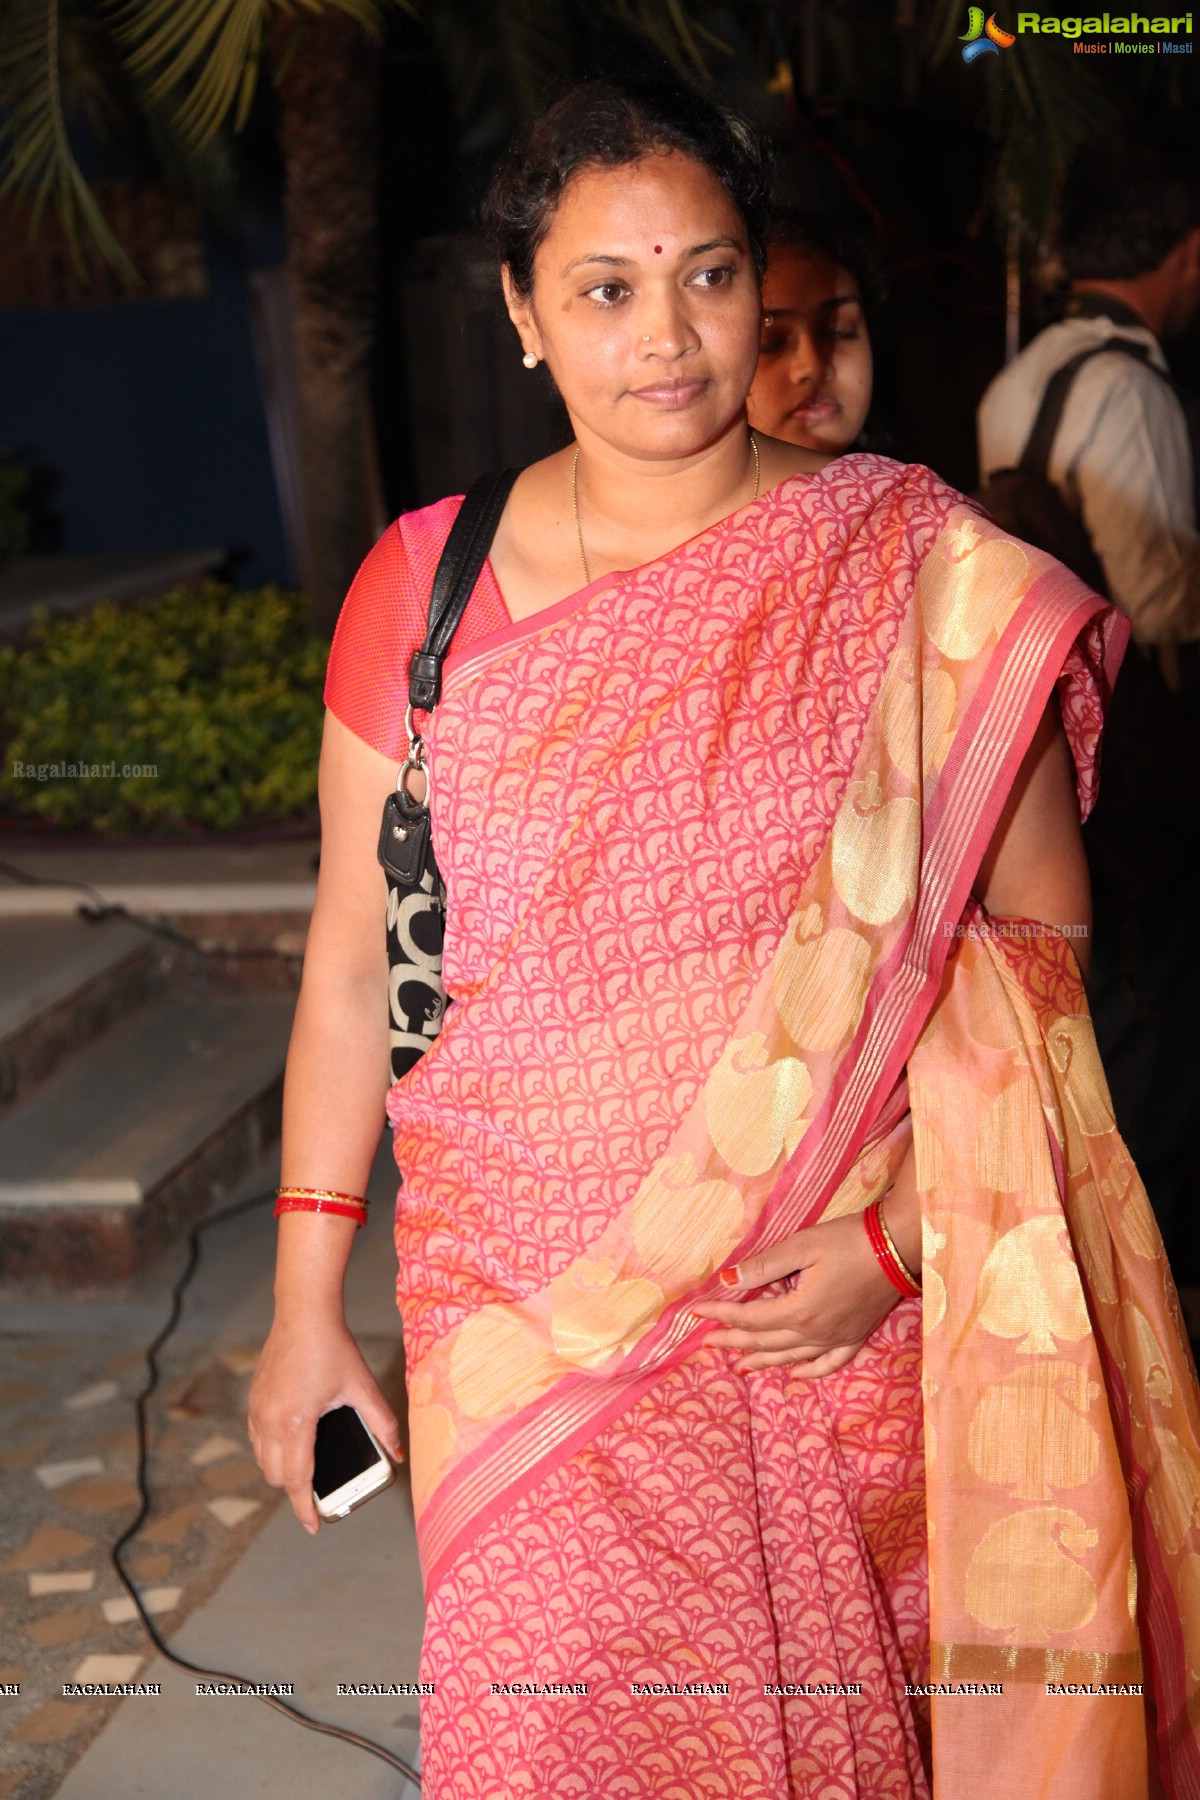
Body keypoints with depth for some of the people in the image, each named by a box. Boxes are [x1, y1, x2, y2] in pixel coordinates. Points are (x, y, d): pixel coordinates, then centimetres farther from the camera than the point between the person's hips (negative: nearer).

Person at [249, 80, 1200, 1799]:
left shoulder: (922, 580, -5)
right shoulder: (424, 582, 0)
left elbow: (1037, 948, -3)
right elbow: (355, 953, 5)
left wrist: (899, 1235, -13)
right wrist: (307, 1300, 6)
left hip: (845, 1326, -1)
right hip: (530, 1321, 1)